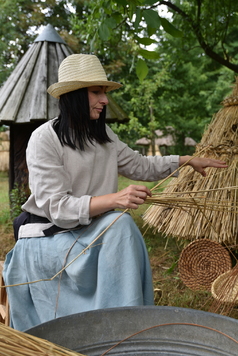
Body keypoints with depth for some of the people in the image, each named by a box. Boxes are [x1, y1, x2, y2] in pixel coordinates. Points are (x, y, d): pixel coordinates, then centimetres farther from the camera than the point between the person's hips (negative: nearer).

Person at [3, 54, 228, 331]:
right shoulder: (44, 139, -15)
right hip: (47, 235, -5)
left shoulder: (103, 135, 6)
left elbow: (140, 166, 16)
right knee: (119, 224, -27)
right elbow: (57, 207, -21)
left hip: (88, 232, 6)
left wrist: (187, 160, 9)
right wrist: (115, 199, -34)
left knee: (121, 225, -24)